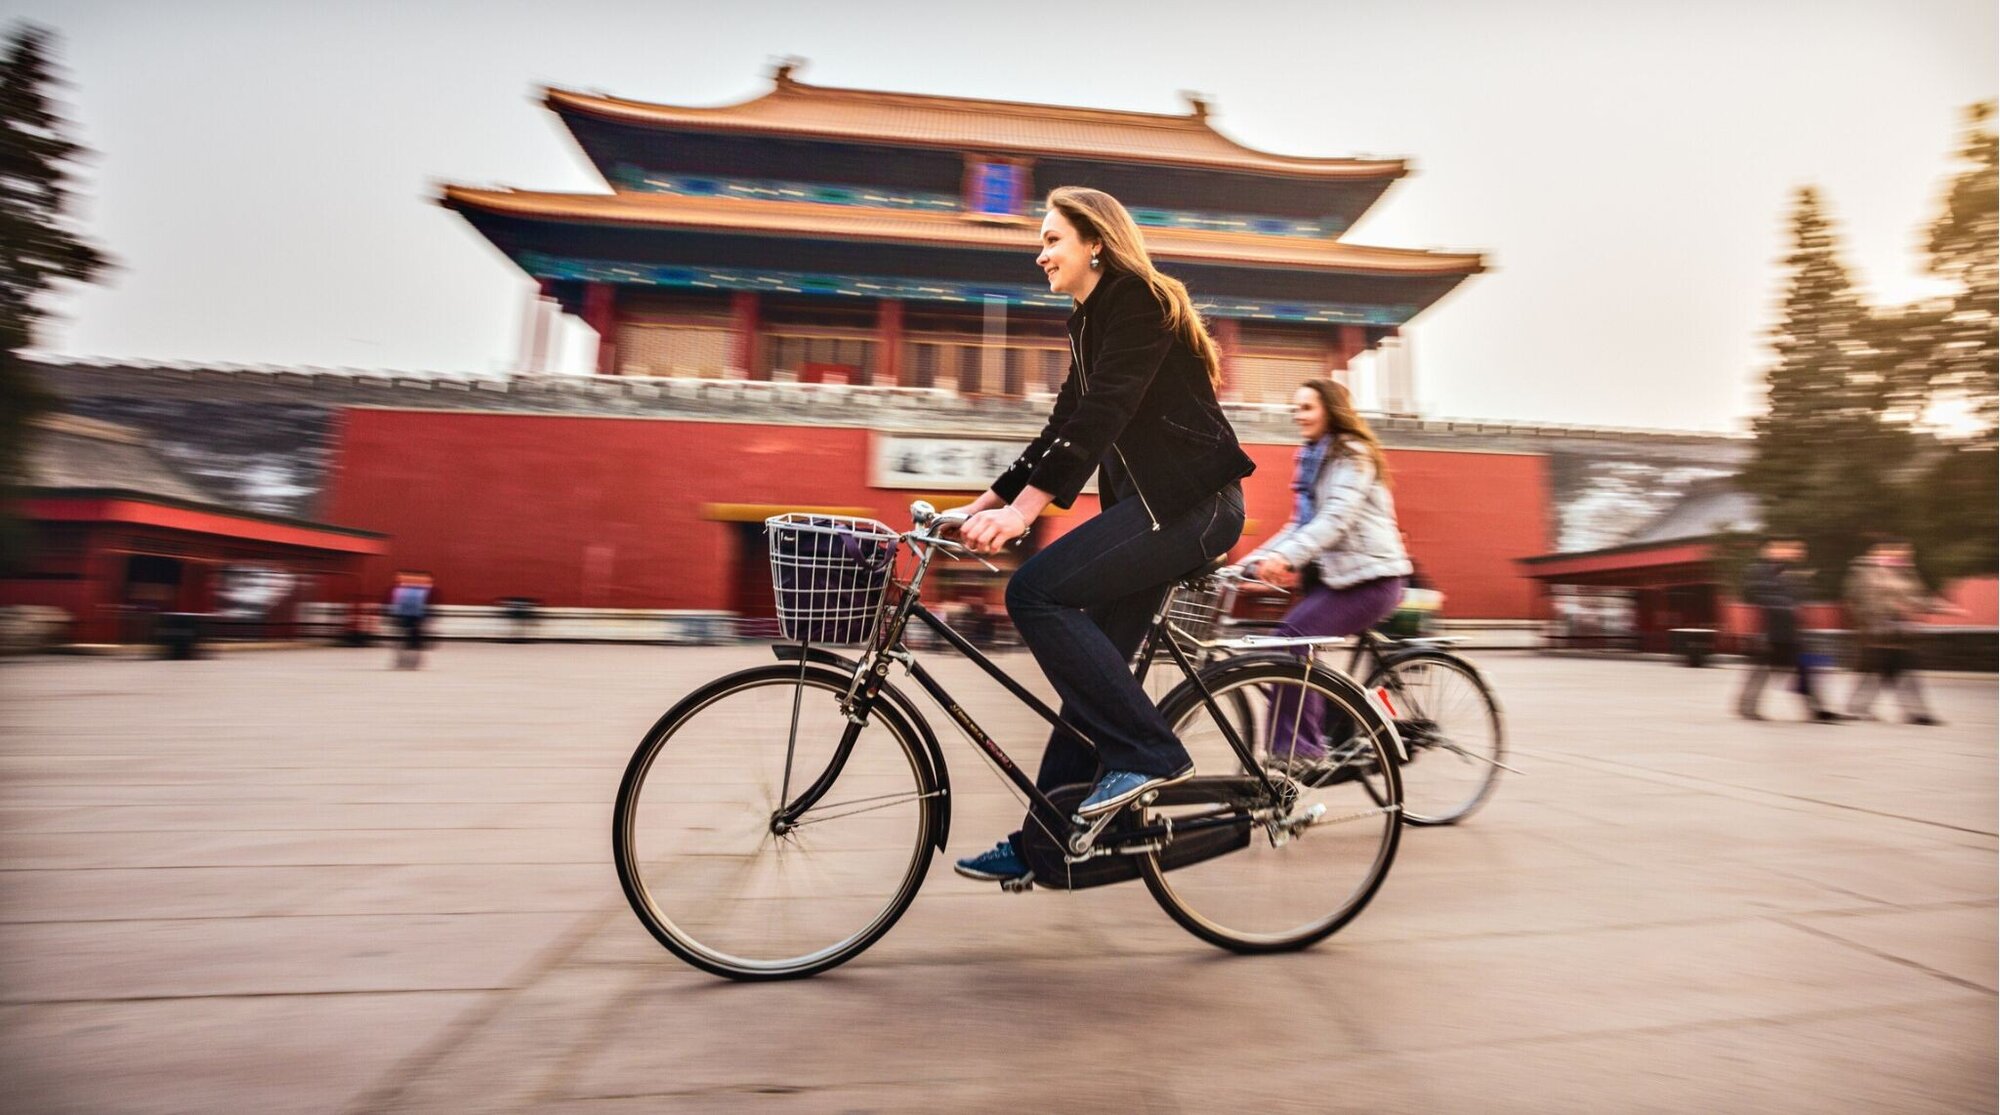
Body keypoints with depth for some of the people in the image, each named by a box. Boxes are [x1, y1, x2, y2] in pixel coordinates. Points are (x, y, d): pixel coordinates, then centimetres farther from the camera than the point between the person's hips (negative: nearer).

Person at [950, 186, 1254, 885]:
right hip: (1154, 504, 9)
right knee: (1092, 670, 6)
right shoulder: (1093, 322, 19)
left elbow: (1101, 416, -22)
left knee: (1036, 591, -21)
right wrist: (982, 504, 12)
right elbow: (1064, 429, 18)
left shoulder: (1136, 302, -8)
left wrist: (1021, 510, -30)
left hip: (1192, 503, -9)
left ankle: (1149, 754, -11)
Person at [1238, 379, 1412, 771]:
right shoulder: (1311, 458, 18)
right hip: (1332, 573, 9)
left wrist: (1285, 557, -37)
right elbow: (1301, 524, 13)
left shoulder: (1353, 455, -8)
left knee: (1293, 634, -24)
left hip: (1371, 575, -9)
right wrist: (1253, 559, 0)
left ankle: (1296, 750, -18)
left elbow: (1336, 519, -24)